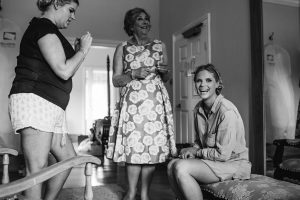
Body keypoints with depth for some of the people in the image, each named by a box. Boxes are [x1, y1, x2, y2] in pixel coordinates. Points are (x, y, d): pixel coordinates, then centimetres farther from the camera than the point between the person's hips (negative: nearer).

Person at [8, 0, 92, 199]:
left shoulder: (49, 31, 25)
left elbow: (65, 75, 23)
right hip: (34, 101, -10)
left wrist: (77, 52, 15)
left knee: (68, 157, 10)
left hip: (51, 106, 10)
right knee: (37, 166, -9)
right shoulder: (43, 27, -6)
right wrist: (83, 50, -2)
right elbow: (63, 71, -16)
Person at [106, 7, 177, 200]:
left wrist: (164, 71, -3)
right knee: (133, 144, -5)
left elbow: (166, 78, 19)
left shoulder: (160, 45, 15)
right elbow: (116, 80, 6)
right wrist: (134, 74, -10)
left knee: (153, 144, -3)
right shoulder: (122, 48, 10)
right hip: (131, 101, -1)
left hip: (155, 101, 1)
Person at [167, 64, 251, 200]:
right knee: (171, 165, -13)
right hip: (210, 159, 7)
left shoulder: (227, 111, -22)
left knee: (181, 167, -25)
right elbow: (198, 141, 15)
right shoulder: (198, 108, 3)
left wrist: (196, 152, -10)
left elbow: (223, 154, -21)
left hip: (233, 163, -7)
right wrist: (192, 151, -6)